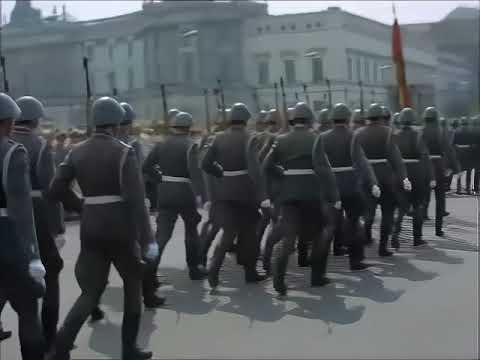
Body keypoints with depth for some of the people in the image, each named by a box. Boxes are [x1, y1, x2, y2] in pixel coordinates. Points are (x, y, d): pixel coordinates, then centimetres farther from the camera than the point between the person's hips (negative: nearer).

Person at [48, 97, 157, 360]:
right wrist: (145, 238, -17)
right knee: (133, 282, 16)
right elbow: (135, 198, -19)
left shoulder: (77, 152, 5)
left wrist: (82, 208, 15)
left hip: (90, 227, 4)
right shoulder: (123, 152, -10)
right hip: (120, 227, -4)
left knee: (91, 290, 11)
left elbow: (56, 190, 2)